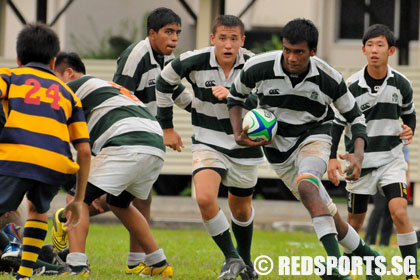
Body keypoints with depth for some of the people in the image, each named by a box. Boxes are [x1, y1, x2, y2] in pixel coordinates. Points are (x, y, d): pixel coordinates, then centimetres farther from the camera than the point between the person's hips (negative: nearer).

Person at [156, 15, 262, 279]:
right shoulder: (195, 61, -15)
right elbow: (164, 82, 4)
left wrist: (232, 96, -40)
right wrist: (167, 127, 7)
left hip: (244, 146, 1)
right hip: (208, 144, -1)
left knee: (241, 209, 15)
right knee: (205, 198, -24)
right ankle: (231, 258, -7)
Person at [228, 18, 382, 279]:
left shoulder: (329, 79, -18)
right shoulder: (258, 68, -18)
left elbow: (354, 115, -3)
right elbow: (236, 96, 3)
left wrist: (358, 155, -19)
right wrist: (238, 133, -12)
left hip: (314, 137, -3)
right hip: (278, 147, 3)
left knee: (306, 186, -35)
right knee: (328, 215, 3)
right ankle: (368, 256, 24)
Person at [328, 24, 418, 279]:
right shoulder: (352, 86, -10)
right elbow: (338, 122, 1)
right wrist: (333, 157, -4)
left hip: (391, 159, 0)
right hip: (360, 161, 0)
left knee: (399, 211, -19)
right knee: (355, 220, 9)